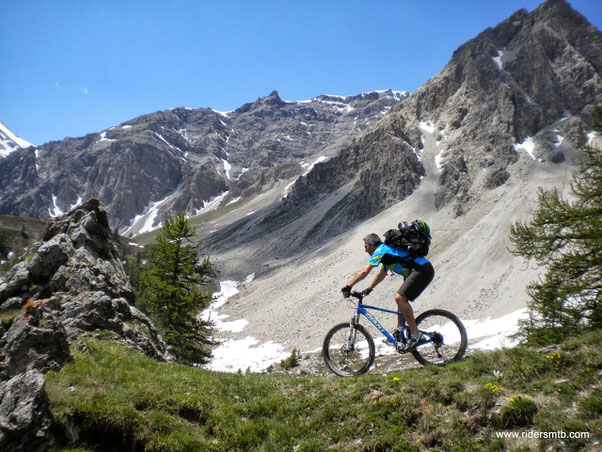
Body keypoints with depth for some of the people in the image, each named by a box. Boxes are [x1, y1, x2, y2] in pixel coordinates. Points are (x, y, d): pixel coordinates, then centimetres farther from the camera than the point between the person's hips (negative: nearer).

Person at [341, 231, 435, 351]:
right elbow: (382, 274, 34)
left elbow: (364, 271, -16)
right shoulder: (386, 250, 23)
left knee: (400, 298, -18)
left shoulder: (380, 250, -8)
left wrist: (348, 286, -11)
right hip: (422, 270, 11)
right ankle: (399, 330, 18)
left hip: (422, 270, -11)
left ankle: (415, 334, -13)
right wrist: (369, 288, 34)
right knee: (400, 298, 16)